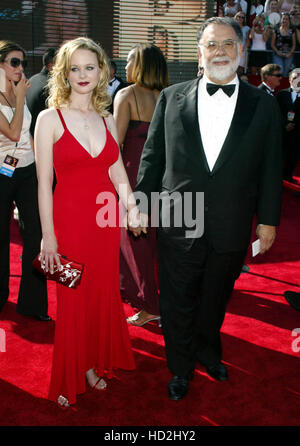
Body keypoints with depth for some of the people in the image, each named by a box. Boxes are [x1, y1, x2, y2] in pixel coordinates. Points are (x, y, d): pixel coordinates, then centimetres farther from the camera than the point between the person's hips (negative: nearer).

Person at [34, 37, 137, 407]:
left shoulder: (107, 120, 9)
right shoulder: (50, 119, -5)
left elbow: (118, 172, 8)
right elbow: (44, 183, -8)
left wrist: (132, 207, -7)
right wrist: (48, 235, -11)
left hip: (105, 221, 4)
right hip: (70, 220, -4)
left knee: (103, 295, 13)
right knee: (72, 300, 6)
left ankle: (95, 363, 35)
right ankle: (68, 379, 27)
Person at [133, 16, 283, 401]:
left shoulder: (263, 105, 1)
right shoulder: (171, 97, 1)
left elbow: (270, 168, 4)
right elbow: (152, 156, 5)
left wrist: (268, 220, 4)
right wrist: (141, 206, 4)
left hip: (231, 231, 1)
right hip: (177, 225, 0)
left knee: (215, 300, 20)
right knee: (177, 304, 12)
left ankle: (208, 351, 47)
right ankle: (180, 368, 35)